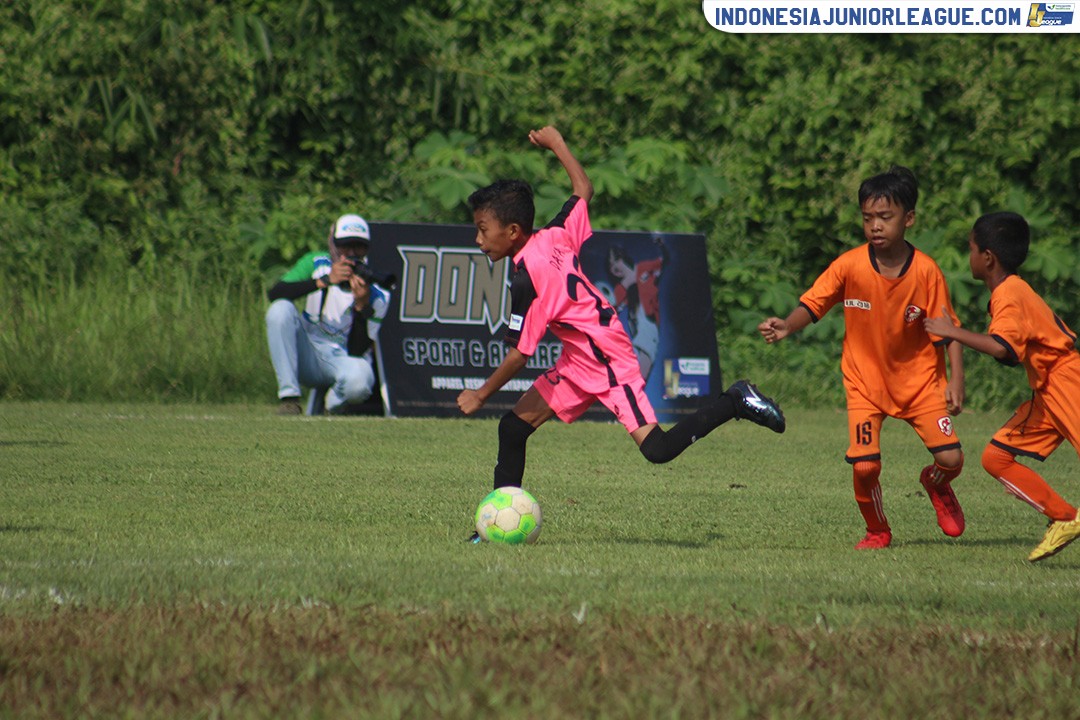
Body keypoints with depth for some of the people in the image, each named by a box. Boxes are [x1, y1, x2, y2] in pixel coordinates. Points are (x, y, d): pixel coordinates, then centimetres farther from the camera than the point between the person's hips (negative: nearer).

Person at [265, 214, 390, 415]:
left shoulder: (378, 293, -10)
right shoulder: (316, 263, -1)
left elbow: (357, 351, -16)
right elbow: (275, 294, -18)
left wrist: (362, 305, -29)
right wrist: (325, 280, -25)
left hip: (343, 359, -2)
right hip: (307, 355, 2)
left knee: (359, 379, -39)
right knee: (280, 309, -25)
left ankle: (327, 404, -1)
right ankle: (289, 397, -23)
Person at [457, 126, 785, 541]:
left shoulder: (527, 277, -23)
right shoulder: (554, 237, -1)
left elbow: (519, 355, -19)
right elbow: (583, 190, 17)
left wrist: (481, 395, -6)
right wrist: (557, 144, 28)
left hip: (607, 361, -10)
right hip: (580, 362, 10)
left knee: (656, 449, -15)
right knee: (513, 428, 7)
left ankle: (734, 403, -3)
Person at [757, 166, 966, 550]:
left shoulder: (926, 271, -13)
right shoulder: (849, 266, -14)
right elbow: (812, 305, -10)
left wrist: (956, 378, -14)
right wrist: (786, 326, -30)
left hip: (919, 377, 0)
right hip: (865, 380, 0)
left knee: (950, 458, -10)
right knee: (864, 465, -16)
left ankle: (935, 484, 29)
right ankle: (878, 531, 14)